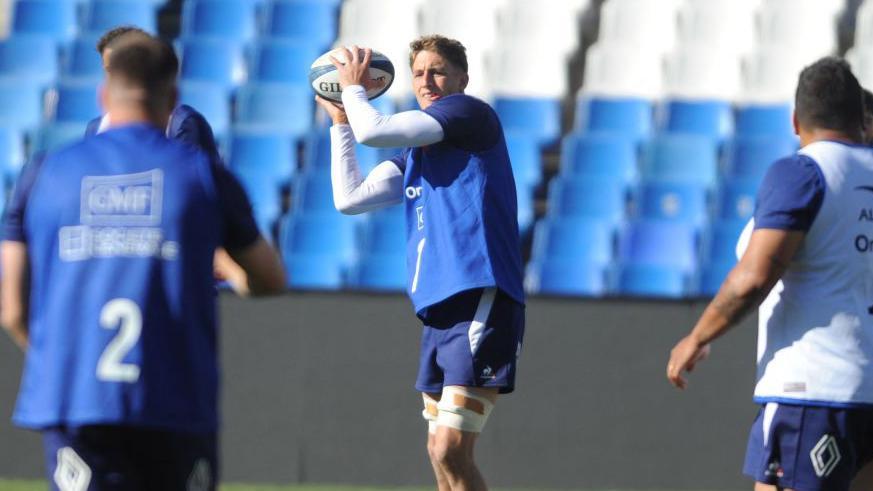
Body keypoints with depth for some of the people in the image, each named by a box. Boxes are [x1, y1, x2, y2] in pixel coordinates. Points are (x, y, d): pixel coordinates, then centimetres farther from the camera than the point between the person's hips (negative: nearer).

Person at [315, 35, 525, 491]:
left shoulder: (472, 114, -4)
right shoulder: (414, 155, 21)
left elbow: (374, 130, -11)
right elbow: (349, 198, 19)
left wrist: (353, 88, 9)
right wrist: (340, 120, 21)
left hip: (479, 300, -9)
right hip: (439, 310, 9)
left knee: (450, 451, -17)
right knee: (441, 454, 11)